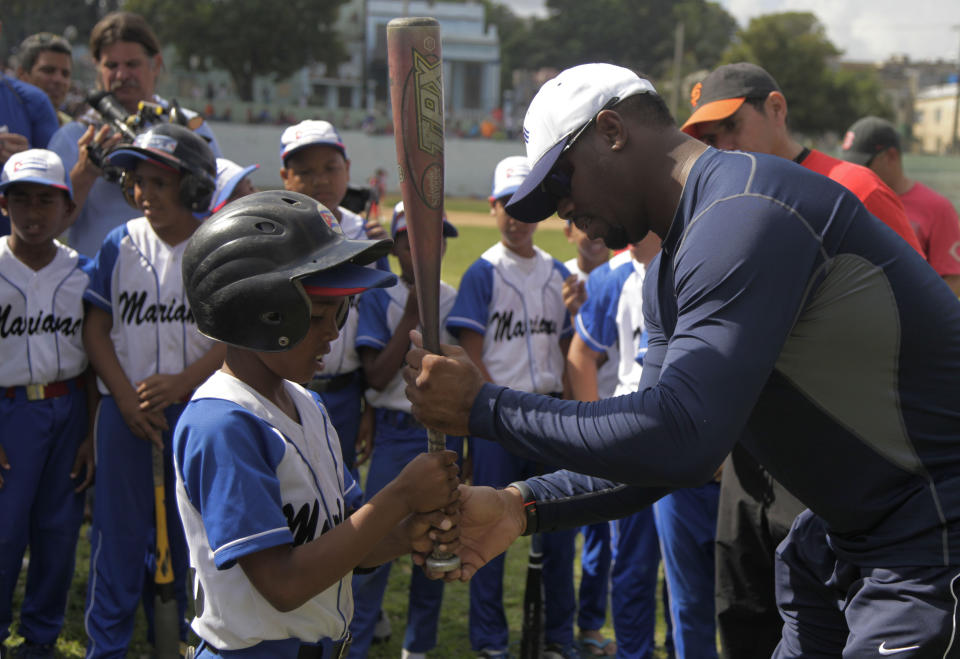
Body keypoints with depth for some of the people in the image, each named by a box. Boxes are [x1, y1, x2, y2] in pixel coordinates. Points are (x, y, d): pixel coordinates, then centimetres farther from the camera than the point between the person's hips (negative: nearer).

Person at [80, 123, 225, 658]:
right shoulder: (121, 244, 4)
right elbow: (95, 329, 3)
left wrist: (181, 381, -16)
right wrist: (126, 398, -9)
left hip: (196, 407, -1)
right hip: (126, 408, 1)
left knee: (186, 530, 9)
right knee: (119, 528, 5)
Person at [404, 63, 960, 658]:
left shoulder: (745, 209, -23)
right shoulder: (668, 275, 11)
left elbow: (680, 439, -31)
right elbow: (662, 451, 11)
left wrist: (483, 406, -21)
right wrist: (521, 507, -4)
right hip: (844, 539, 9)